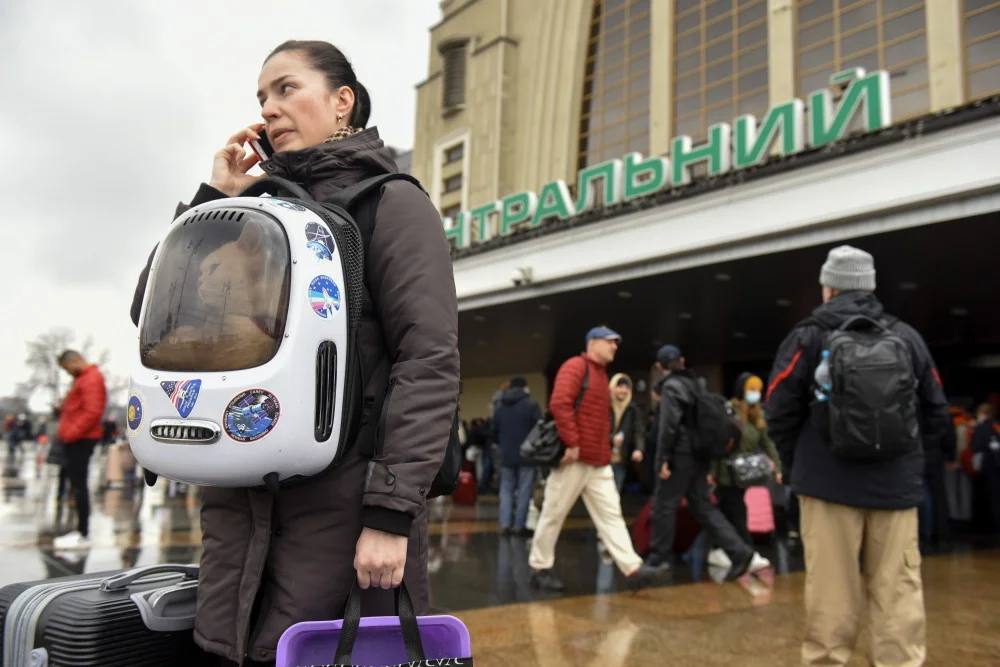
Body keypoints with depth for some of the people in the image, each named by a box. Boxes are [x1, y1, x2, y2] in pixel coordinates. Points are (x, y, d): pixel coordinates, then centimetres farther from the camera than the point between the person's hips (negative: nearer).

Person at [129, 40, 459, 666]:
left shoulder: (391, 202, -1)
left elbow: (430, 361, -12)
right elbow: (153, 311, 14)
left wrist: (392, 511, -19)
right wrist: (212, 197, 8)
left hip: (339, 508, -6)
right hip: (238, 507, 6)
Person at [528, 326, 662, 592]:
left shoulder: (601, 375, 20)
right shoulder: (576, 366, -8)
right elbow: (559, 403, -22)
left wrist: (605, 447, 16)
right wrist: (572, 443, -23)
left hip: (599, 462, 9)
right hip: (574, 459, -9)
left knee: (611, 515, 3)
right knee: (553, 515, 2)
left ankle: (633, 569, 0)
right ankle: (540, 568, 13)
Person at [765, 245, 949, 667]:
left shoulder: (808, 337, -2)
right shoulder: (908, 338, 9)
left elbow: (779, 412, -4)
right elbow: (936, 415, 13)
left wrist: (796, 465, 11)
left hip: (829, 482, -2)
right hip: (897, 486, 3)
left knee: (831, 588, 3)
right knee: (899, 589, 7)